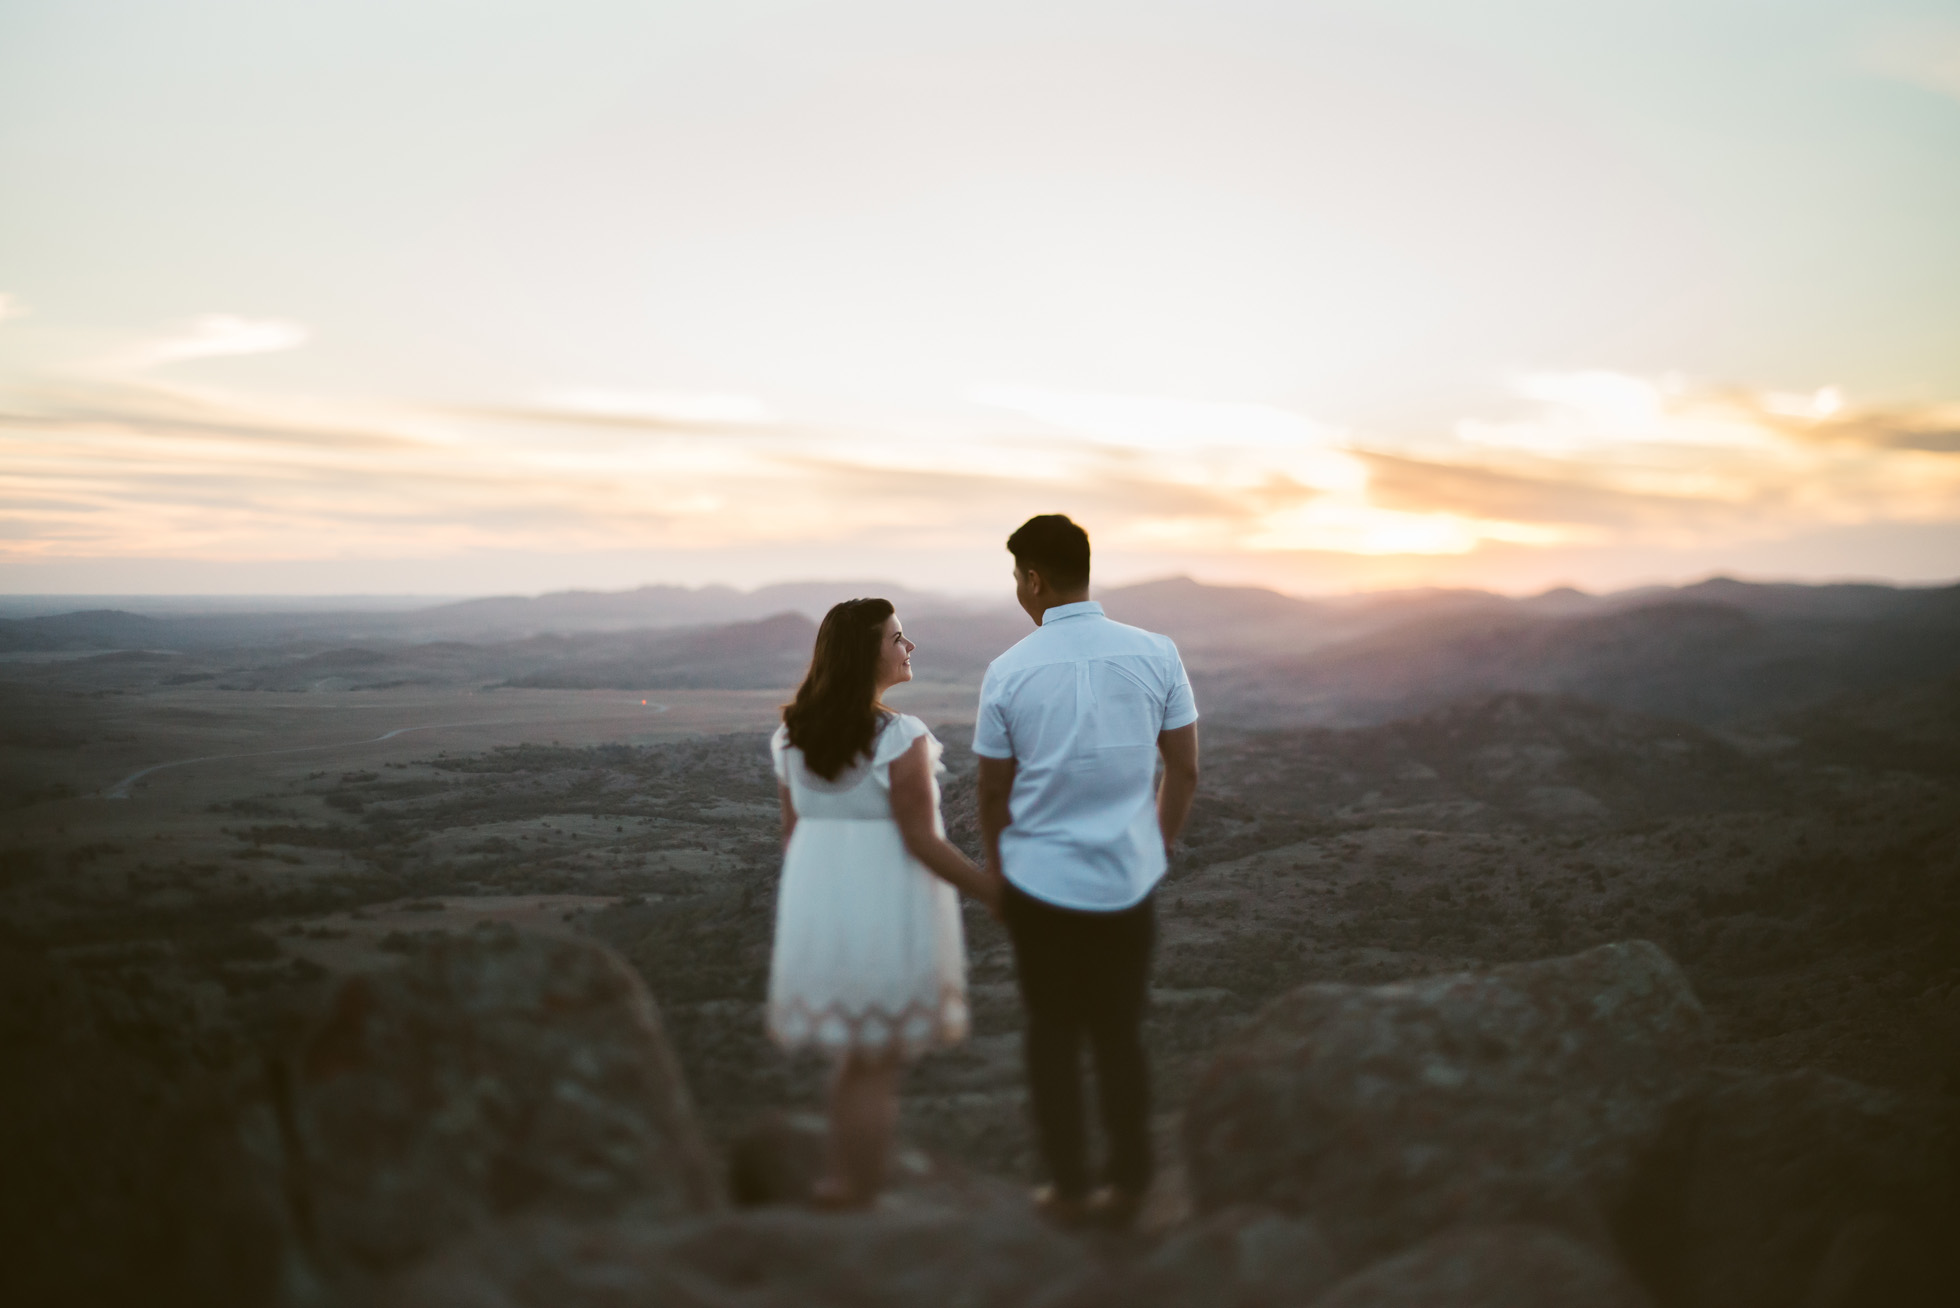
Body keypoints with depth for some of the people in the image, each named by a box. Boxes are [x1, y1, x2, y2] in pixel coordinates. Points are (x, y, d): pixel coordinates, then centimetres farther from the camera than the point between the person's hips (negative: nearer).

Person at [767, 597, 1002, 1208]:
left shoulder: (791, 736, 2)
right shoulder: (901, 739, -18)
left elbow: (792, 832, 8)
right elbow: (921, 841, -17)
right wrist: (992, 894, -8)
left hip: (819, 905, 6)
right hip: (887, 907, -6)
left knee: (853, 1055, 22)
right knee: (877, 1066, 9)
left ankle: (842, 1180, 30)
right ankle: (857, 1188, 18)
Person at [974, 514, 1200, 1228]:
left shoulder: (1008, 672, -10)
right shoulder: (1156, 654, -5)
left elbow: (993, 789, -1)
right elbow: (1184, 771, 1)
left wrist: (996, 869, 15)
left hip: (1039, 881, -1)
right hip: (1128, 879, 2)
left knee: (1052, 1033, 14)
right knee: (1121, 1034, 15)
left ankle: (1068, 1189, 23)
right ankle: (1127, 1187, 24)